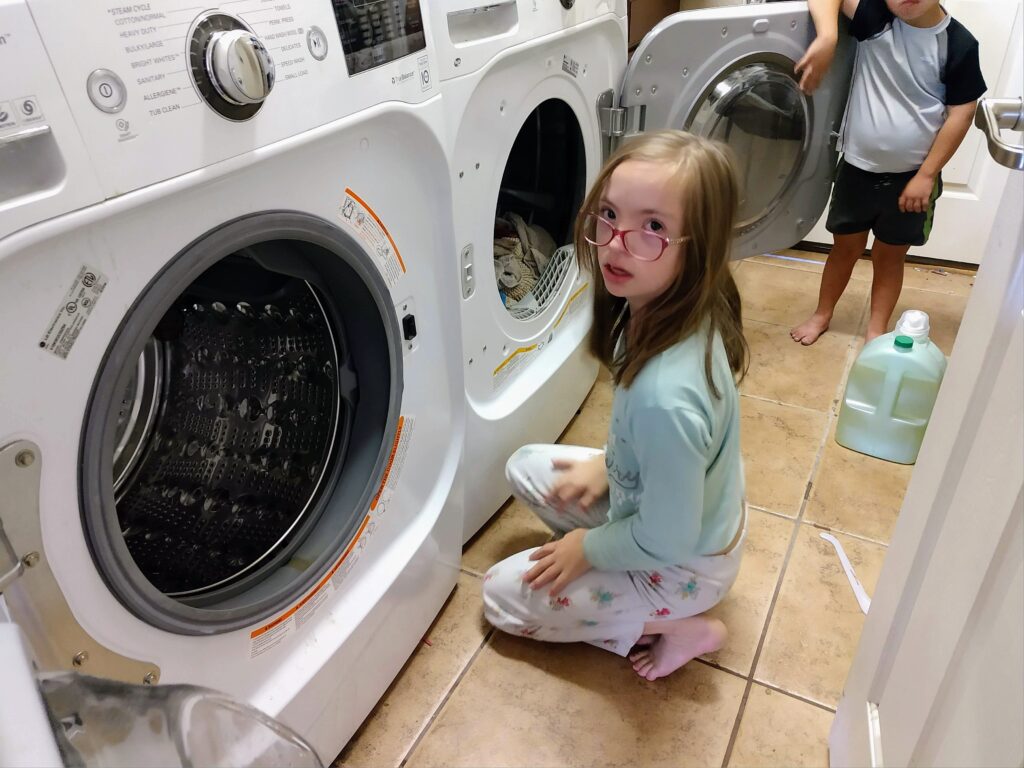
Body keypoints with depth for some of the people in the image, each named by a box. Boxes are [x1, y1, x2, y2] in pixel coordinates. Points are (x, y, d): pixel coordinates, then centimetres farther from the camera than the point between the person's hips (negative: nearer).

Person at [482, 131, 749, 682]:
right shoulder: (683, 313, -16)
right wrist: (606, 463, 2)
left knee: (502, 594, 8)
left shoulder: (664, 394, -42)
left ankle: (678, 627, 7)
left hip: (681, 567, -7)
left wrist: (588, 548, -11)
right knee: (525, 467, 18)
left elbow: (666, 540, -27)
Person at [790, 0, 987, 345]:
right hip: (858, 167, 1)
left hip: (911, 177, 0)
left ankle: (877, 331, 28)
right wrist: (827, 35, -39)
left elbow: (961, 113, -7)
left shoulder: (958, 44, -11)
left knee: (890, 255, 13)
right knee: (846, 247, 16)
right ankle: (822, 315, 35)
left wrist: (926, 176, -10)